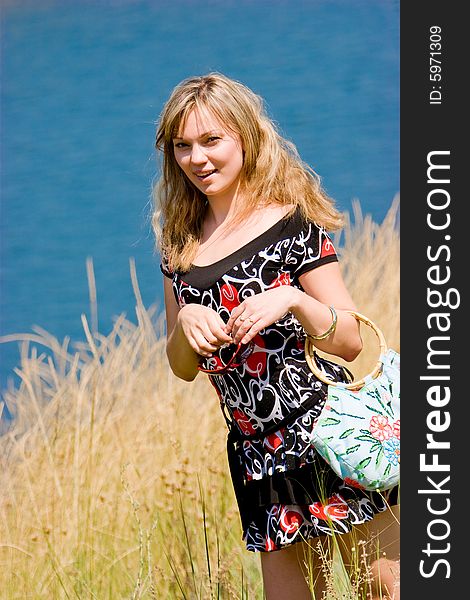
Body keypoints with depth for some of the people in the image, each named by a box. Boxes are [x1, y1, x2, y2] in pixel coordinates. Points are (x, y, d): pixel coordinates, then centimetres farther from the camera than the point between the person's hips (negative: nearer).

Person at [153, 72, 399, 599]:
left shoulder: (290, 224, -5)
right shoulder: (181, 246, 11)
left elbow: (350, 341, -5)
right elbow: (183, 368, 16)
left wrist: (292, 300, -22)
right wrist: (185, 321, -5)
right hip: (258, 459, 5)